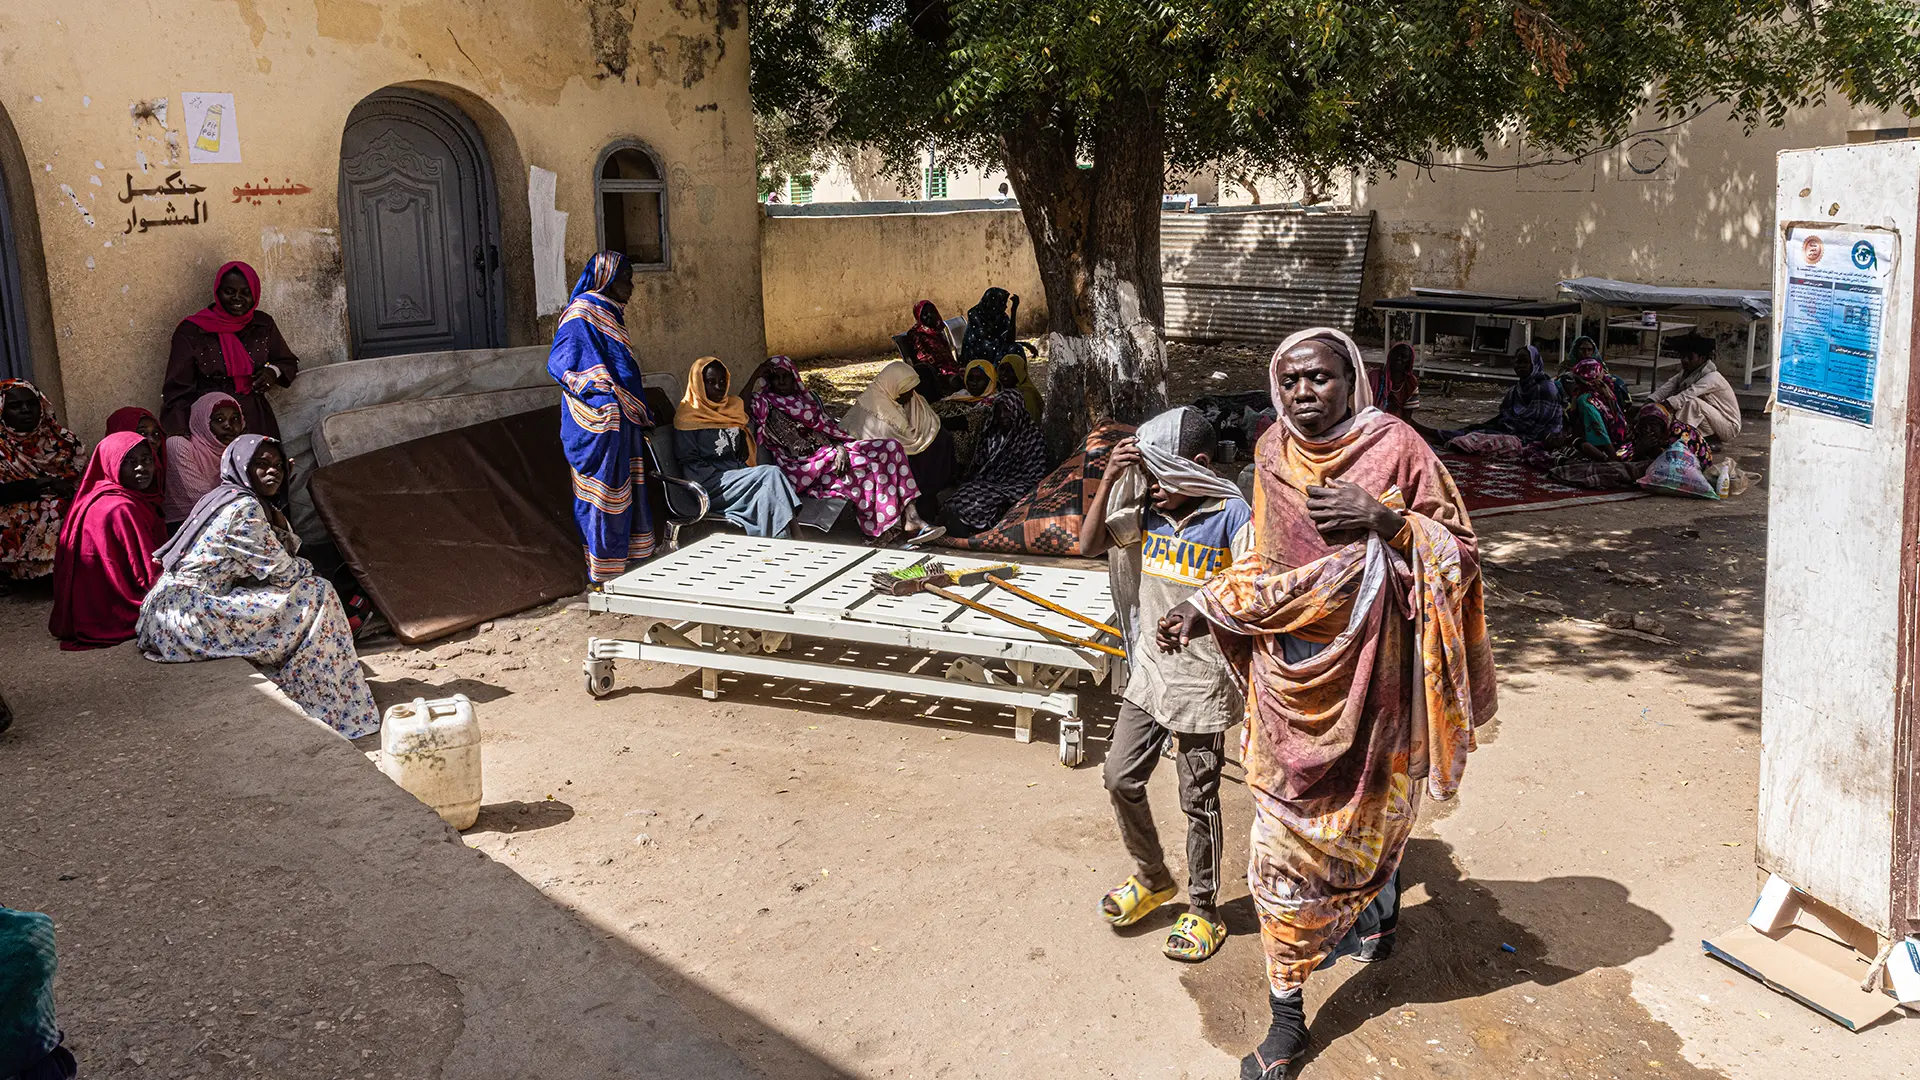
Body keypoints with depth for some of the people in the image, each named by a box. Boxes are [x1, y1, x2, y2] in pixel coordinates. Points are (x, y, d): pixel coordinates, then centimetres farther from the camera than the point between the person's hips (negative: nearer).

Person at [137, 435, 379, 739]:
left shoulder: (224, 498, 17)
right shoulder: (243, 507, -14)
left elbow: (287, 551, 18)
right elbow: (281, 571, -11)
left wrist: (276, 517, 5)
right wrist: (306, 568, 8)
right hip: (191, 618, -10)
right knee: (316, 594, -9)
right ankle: (331, 711, -4)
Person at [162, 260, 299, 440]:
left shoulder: (263, 325, 10)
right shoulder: (191, 331, -1)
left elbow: (290, 363, 23)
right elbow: (177, 391, -2)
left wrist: (274, 371, 0)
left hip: (258, 424, 3)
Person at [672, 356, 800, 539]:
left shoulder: (734, 407, 21)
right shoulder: (687, 418, 2)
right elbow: (690, 464, -4)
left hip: (740, 474, 6)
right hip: (711, 486, -6)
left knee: (768, 488, -30)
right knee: (771, 474, -28)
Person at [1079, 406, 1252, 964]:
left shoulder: (1231, 514, -15)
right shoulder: (1149, 508, 2)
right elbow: (1090, 544, -2)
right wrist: (1109, 479, -11)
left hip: (1202, 685, -6)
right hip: (1149, 673, 6)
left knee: (1198, 800, 7)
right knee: (1120, 778, 12)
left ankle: (1203, 911, 25)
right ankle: (1152, 878, 36)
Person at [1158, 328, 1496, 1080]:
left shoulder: (1395, 447, -10)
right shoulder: (1274, 455, 2)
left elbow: (1461, 553, -9)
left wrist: (1385, 518, -23)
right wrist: (1206, 608, -1)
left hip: (1367, 673, -3)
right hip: (1292, 678, 3)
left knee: (1366, 814, 17)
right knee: (1284, 844, 5)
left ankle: (1379, 905, 54)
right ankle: (1286, 1017, 18)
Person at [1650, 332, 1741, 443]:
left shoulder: (1712, 377, -23)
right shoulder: (1686, 373, 2)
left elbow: (1687, 395, -36)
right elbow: (1666, 387, -13)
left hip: (1729, 426, -9)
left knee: (1692, 402, -30)